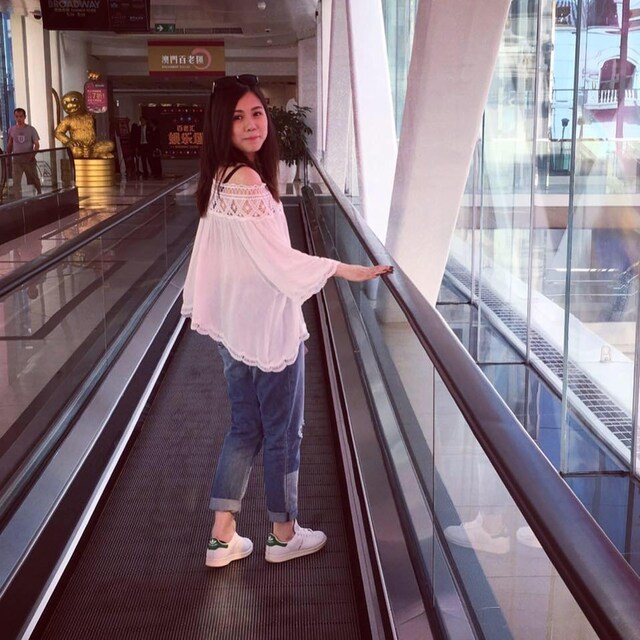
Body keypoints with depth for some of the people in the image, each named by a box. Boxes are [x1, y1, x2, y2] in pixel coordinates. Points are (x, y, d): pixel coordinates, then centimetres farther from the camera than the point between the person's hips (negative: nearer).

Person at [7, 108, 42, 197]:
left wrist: (32, 155, -19)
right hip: (16, 161, 2)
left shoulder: (31, 129, -3)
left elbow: (37, 144, -4)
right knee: (16, 183, -4)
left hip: (29, 160, -2)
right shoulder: (11, 130, 4)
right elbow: (10, 145, 14)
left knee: (35, 180, 10)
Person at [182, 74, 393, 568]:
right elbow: (275, 256, -21)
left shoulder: (221, 178, 7)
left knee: (245, 427, 17)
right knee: (283, 430, 8)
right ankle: (284, 533, 25)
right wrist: (345, 270, -17)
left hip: (240, 325, 9)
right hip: (268, 324, -9)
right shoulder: (246, 180, -20)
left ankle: (223, 536, 22)